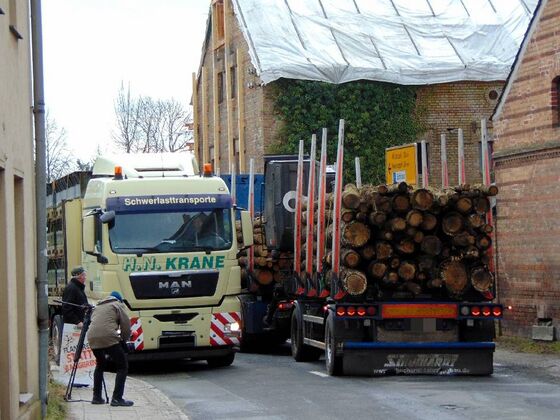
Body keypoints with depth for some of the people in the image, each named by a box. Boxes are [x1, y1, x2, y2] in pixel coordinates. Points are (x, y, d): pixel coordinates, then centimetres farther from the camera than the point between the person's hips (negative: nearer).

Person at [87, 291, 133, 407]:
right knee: (122, 367, 3)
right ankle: (117, 398, -5)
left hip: (92, 338, 7)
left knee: (100, 365, 28)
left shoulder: (98, 307, 32)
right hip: (108, 338, -7)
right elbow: (126, 325, 7)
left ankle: (96, 397, 27)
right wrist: (124, 338, 24)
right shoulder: (117, 305, 13)